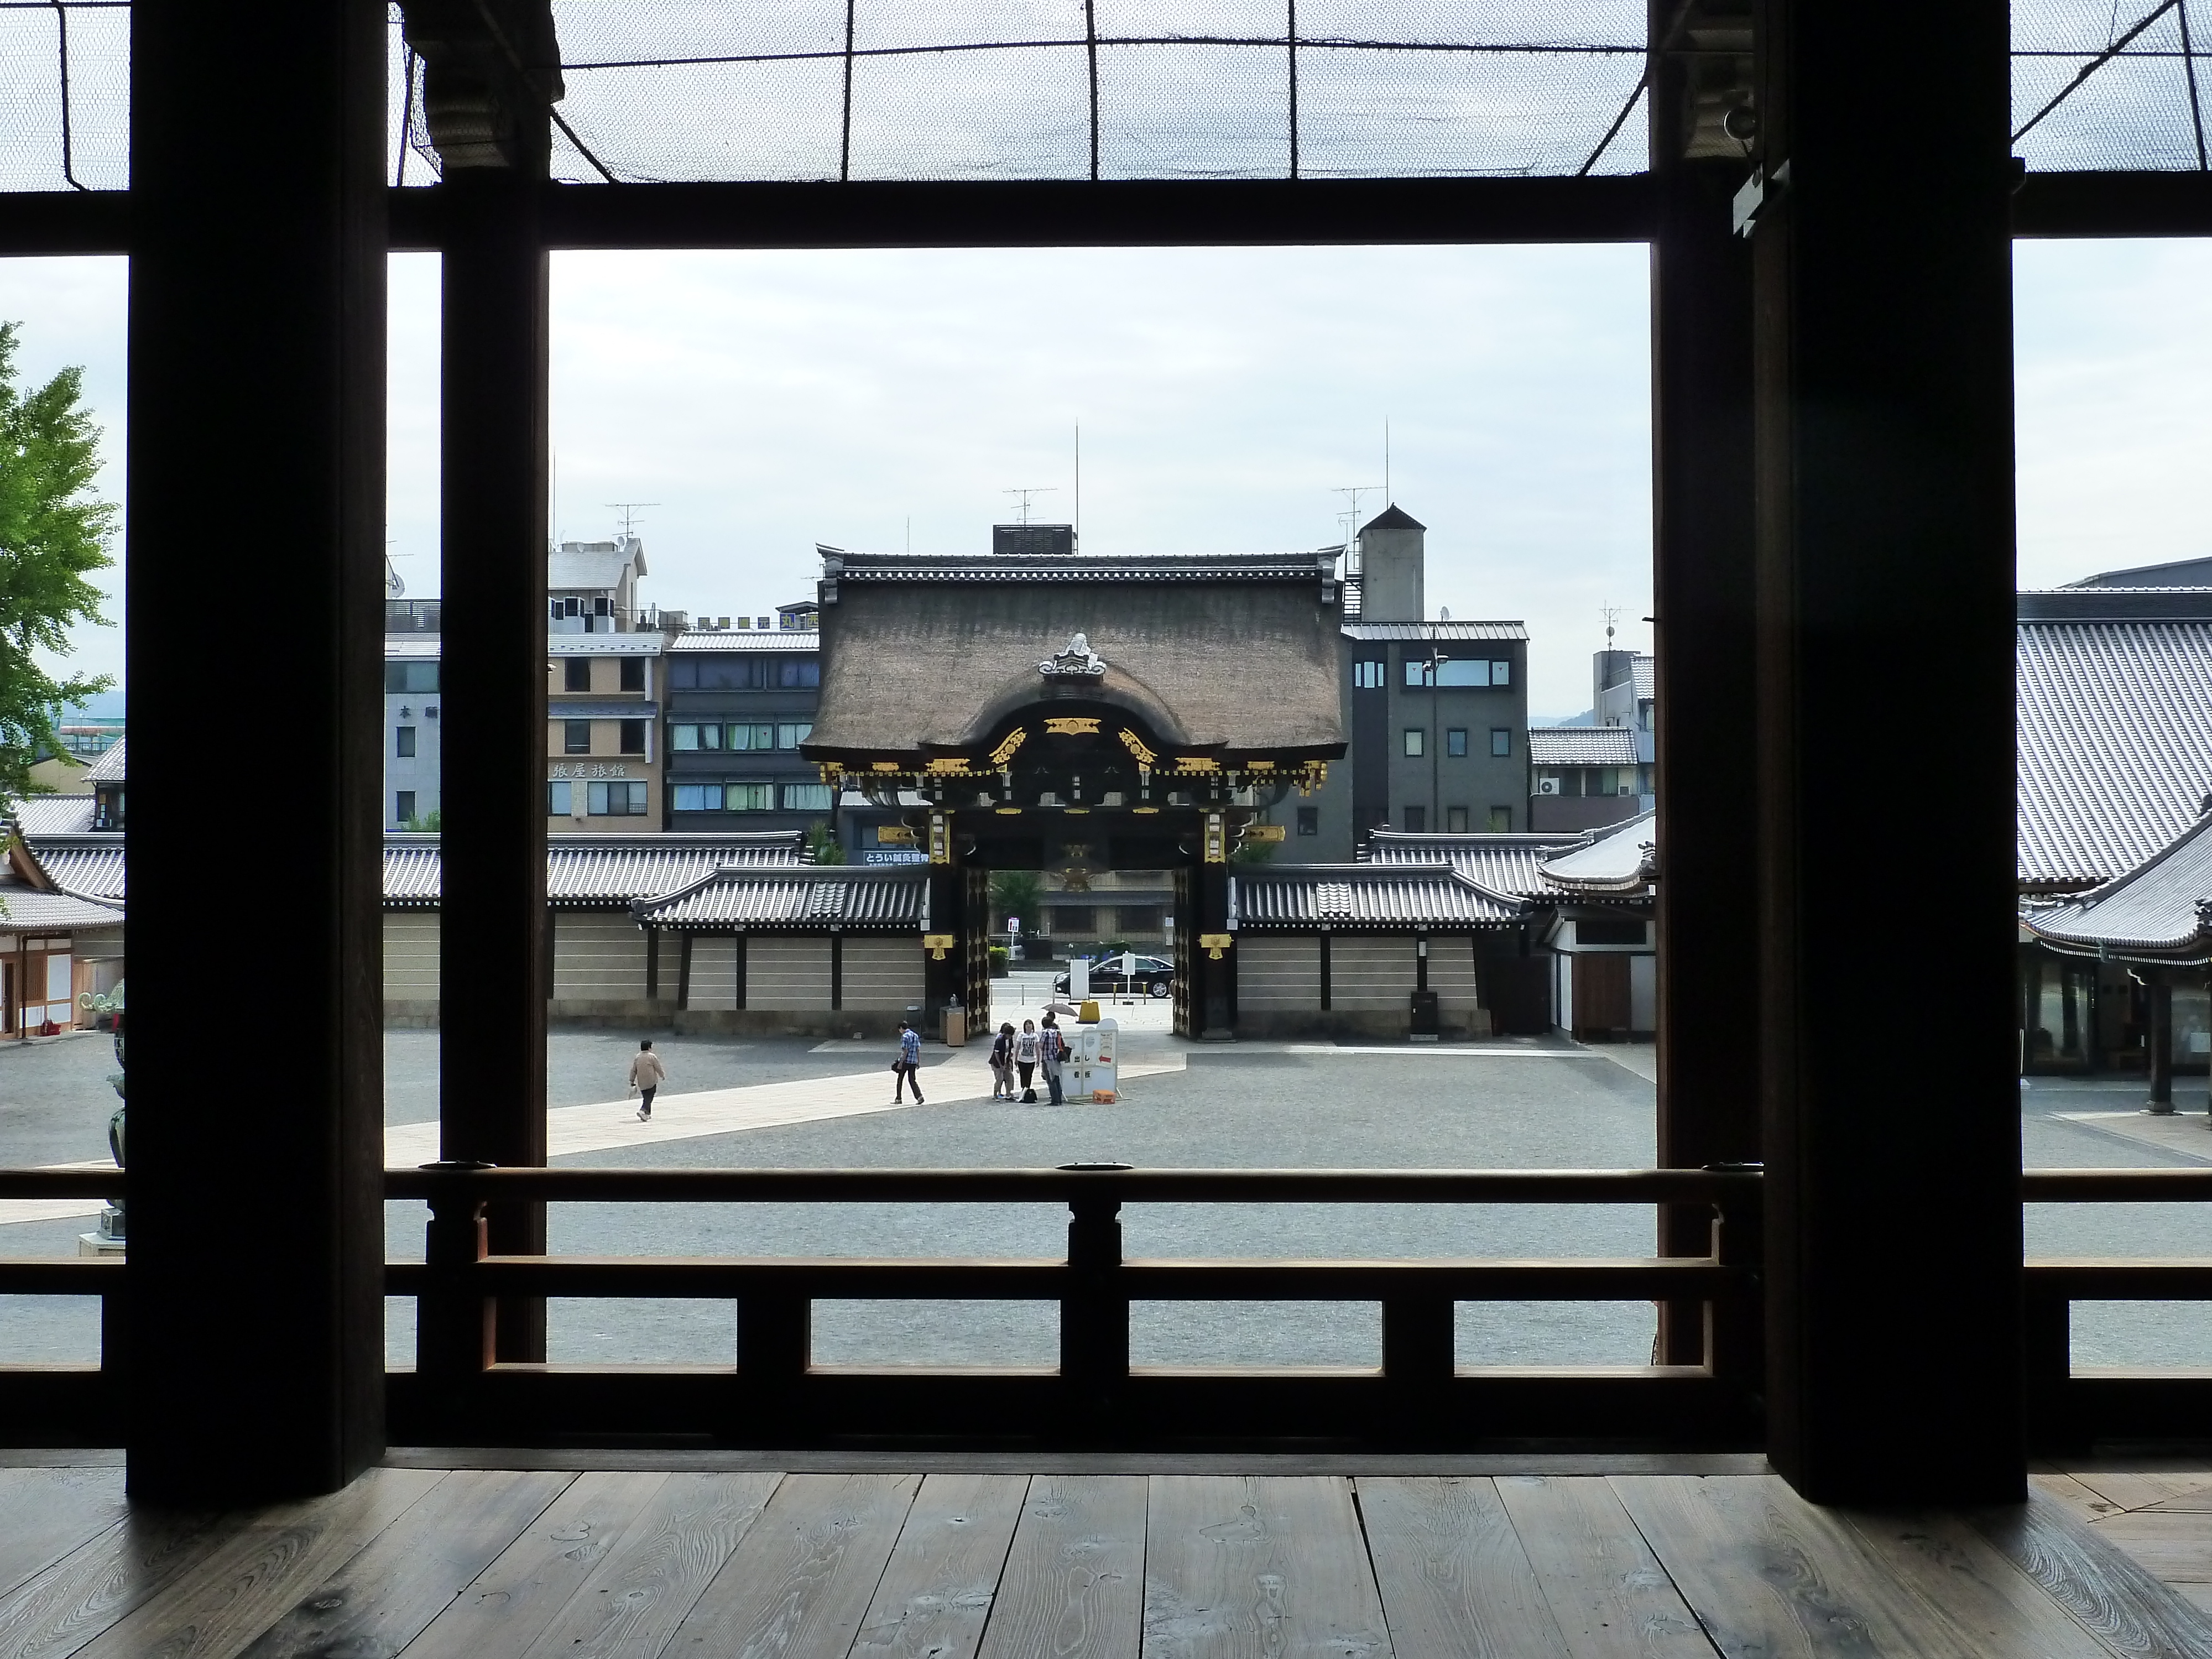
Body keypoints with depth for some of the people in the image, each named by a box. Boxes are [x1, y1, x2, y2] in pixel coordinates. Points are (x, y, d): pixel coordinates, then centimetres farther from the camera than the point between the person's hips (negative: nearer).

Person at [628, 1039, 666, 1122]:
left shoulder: (637, 1057, 7)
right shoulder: (652, 1057, -8)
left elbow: (633, 1070, 9)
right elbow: (659, 1068, -3)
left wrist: (632, 1081, 15)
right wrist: (663, 1076, 14)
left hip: (641, 1083, 6)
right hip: (651, 1082, -6)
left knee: (646, 1098, 17)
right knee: (649, 1099, -7)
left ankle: (647, 1114, 20)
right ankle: (643, 1111, -27)